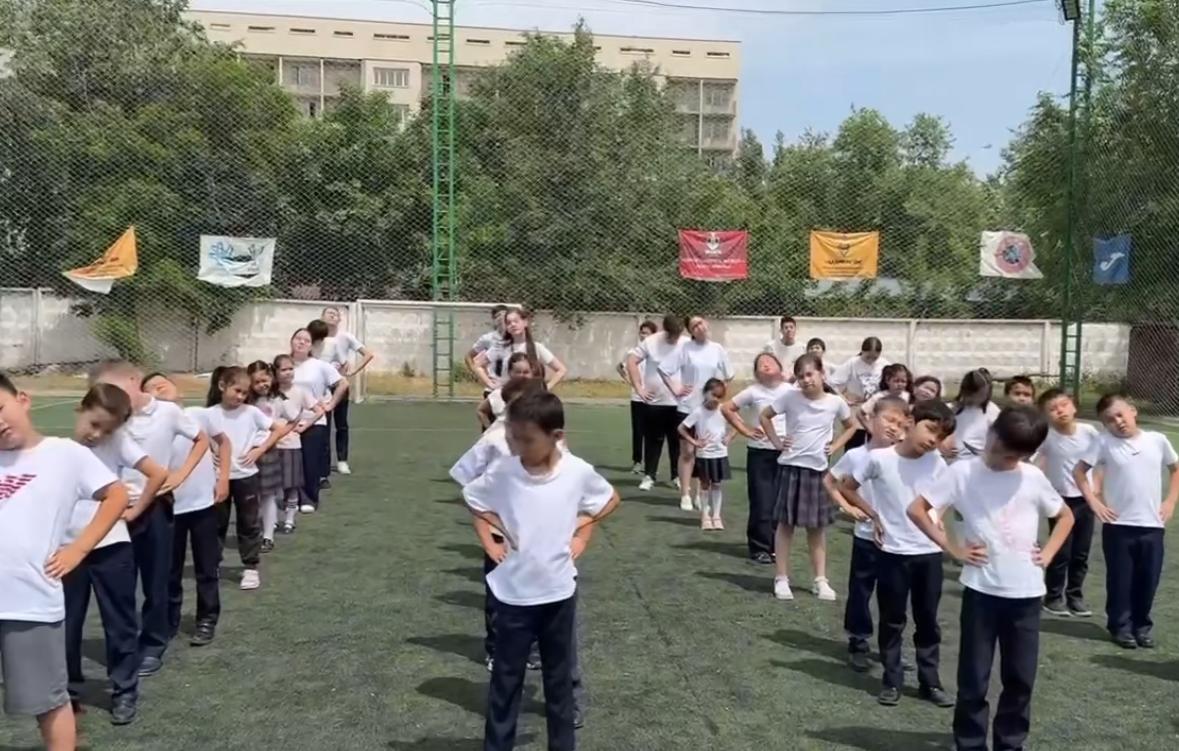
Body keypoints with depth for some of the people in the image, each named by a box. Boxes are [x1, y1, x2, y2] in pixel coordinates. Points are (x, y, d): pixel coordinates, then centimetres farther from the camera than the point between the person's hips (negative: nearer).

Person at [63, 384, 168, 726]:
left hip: (111, 547, -2)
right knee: (66, 626, 13)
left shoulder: (117, 443, -7)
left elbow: (159, 474, -12)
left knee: (120, 624, 7)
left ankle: (124, 691, 21)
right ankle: (67, 690, 30)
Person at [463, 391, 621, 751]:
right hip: (513, 594, 0)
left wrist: (581, 528, -5)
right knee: (505, 679, 10)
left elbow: (611, 499, 7)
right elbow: (469, 497, 6)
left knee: (559, 678, 16)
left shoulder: (578, 471, -12)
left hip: (558, 592, 1)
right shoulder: (502, 472, -12)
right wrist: (499, 526, -5)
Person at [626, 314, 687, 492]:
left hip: (679, 402, 1)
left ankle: (677, 476, 21)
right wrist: (639, 387, -8)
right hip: (654, 401, -1)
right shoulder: (651, 342, -5)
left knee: (678, 441, 8)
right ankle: (649, 476, 17)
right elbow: (631, 361, -5)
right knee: (653, 440, 7)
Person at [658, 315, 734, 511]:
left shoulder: (717, 350, 1)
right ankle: (685, 495, 9)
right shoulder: (684, 349, -7)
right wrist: (675, 389, -9)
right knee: (687, 452, 2)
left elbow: (728, 376, 13)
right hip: (688, 407, -3)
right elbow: (663, 369, -7)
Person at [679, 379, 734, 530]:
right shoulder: (698, 412, -14)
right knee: (705, 485, 9)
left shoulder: (723, 410, -5)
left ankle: (716, 516, 17)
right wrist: (694, 442, -14)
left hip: (720, 454, 2)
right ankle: (705, 516, 18)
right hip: (704, 455, -2)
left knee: (717, 485, 9)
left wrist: (729, 436, -4)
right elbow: (681, 428, -11)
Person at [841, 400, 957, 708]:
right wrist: (874, 515, -3)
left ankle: (930, 682, 25)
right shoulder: (880, 458, -13)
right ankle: (892, 681, 22)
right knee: (892, 621, 9)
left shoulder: (937, 464, -3)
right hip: (893, 553, -3)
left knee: (928, 621, 13)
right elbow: (847, 488, 0)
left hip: (929, 553, 3)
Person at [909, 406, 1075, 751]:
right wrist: (952, 547, -8)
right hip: (981, 590, -2)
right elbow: (917, 509, -5)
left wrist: (1048, 553, 5)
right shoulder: (962, 472, -6)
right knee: (974, 678, 4)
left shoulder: (1033, 478, 3)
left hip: (1026, 592, 3)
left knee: (1020, 678, 11)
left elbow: (1065, 516, 18)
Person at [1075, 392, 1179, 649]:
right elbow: (1079, 471, -1)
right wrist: (1094, 503, -8)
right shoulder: (1105, 443, -7)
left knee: (1148, 580, 11)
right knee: (1120, 580, 6)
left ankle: (1142, 624, 27)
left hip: (1152, 524, 2)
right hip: (1118, 525, -2)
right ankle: (1120, 626, 20)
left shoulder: (1157, 440, -1)